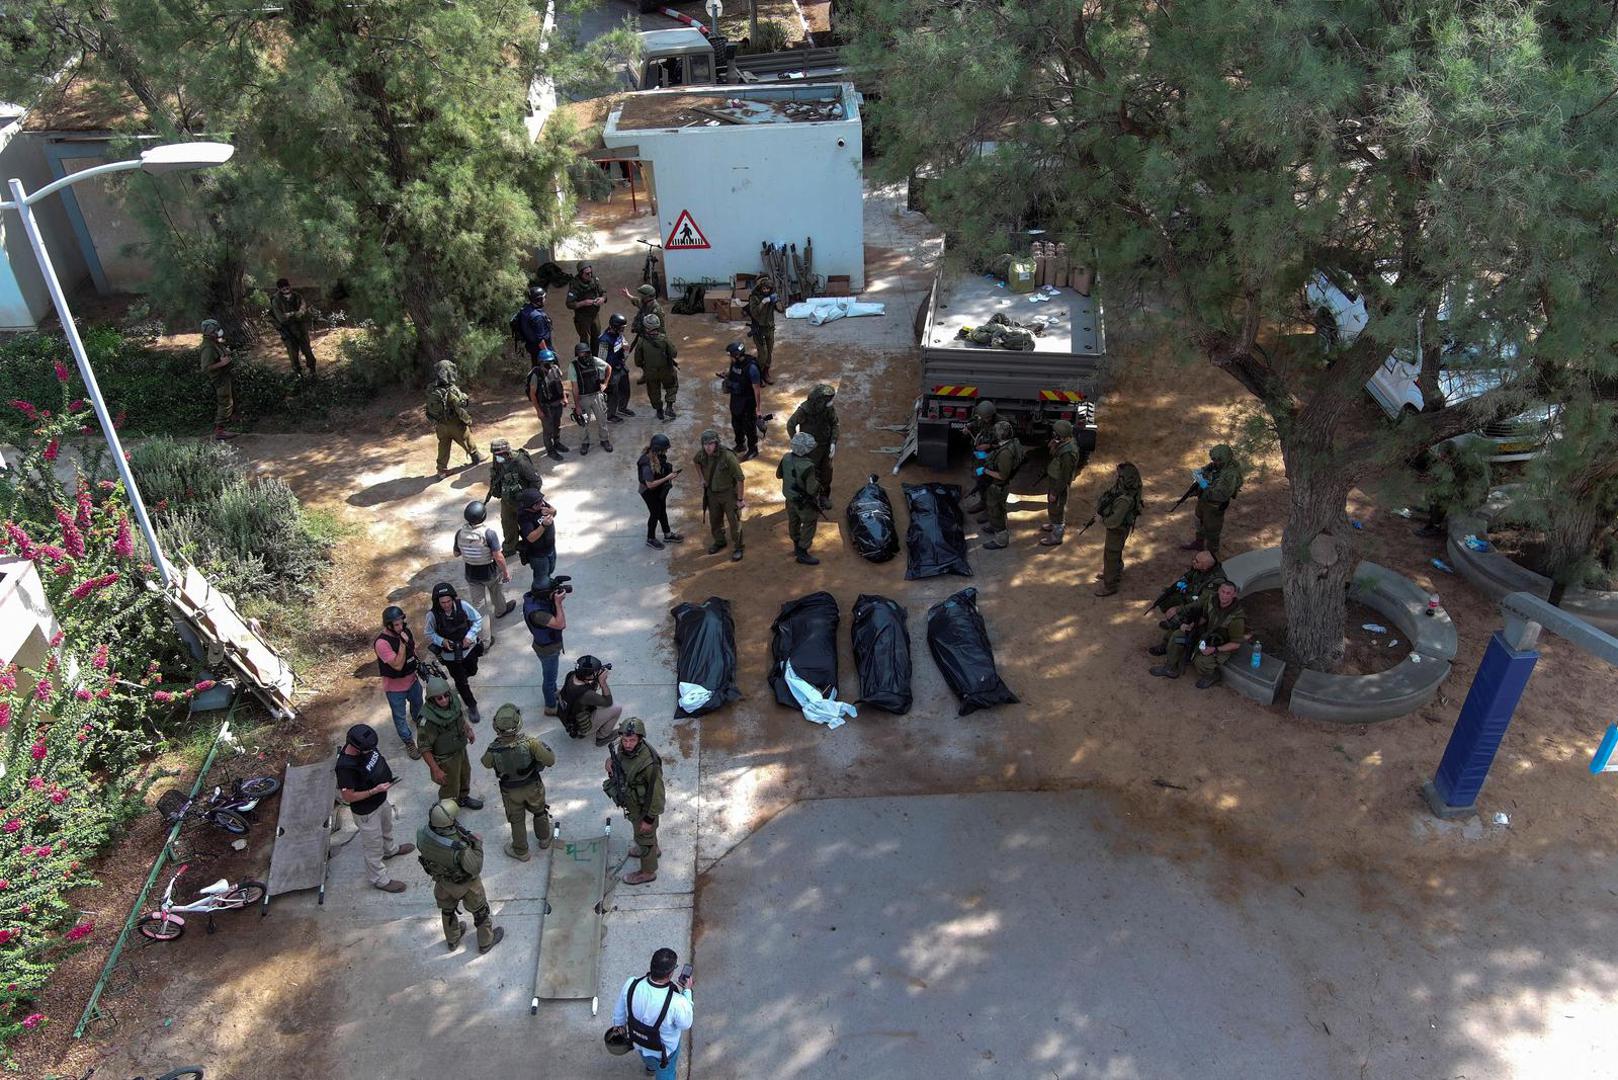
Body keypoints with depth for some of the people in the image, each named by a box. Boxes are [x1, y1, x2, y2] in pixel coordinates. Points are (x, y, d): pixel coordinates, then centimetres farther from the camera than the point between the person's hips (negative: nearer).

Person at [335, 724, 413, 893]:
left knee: (386, 827, 35)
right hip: (366, 811, -8)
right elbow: (348, 797, -29)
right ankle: (380, 879, 37)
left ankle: (389, 849, 64)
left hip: (381, 800, 8)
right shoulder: (345, 766, -40)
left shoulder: (365, 746, -18)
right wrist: (375, 790, -32)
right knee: (373, 845, 15)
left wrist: (386, 777, 0)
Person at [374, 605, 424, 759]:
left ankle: (416, 718, 63)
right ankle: (408, 741, 33)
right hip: (395, 687, -6)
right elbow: (398, 665, -34)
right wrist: (402, 643, -39)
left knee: (417, 703, 32)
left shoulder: (406, 631, -11)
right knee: (399, 716, 14)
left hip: (412, 679, 6)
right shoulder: (381, 643, -33)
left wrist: (419, 665, 3)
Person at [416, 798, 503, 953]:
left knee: (448, 908, 32)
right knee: (480, 910, 24)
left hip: (442, 879, 5)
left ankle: (452, 940, 56)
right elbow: (475, 868, -29)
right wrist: (478, 845, -18)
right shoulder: (459, 848, -46)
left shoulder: (423, 834, -31)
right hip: (465, 883, -5)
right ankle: (485, 942, 47)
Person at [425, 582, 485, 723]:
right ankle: (472, 707, 32)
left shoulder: (462, 605, -24)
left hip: (468, 649, 2)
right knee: (461, 682, 10)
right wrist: (442, 641, -26)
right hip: (450, 654, -2)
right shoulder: (432, 614, -26)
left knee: (471, 671, 28)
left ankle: (461, 680, 63)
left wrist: (470, 636, -23)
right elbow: (430, 634, -9)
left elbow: (478, 620, -10)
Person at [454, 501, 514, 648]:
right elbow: (498, 557, -24)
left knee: (480, 608, 10)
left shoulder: (460, 533, -14)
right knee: (497, 590, 33)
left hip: (471, 574, 2)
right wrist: (506, 572, -10)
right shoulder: (489, 533, -26)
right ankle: (501, 610, 61)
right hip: (490, 573, -2)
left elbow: (456, 553, 2)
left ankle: (485, 642, 13)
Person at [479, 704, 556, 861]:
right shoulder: (530, 743, -36)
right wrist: (547, 749, -5)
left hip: (510, 792, 0)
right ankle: (544, 839, 54)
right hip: (533, 787, 0)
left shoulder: (494, 749, -32)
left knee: (517, 821, 26)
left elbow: (486, 764, -7)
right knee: (540, 812, 31)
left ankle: (521, 852, 47)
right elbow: (550, 761, -26)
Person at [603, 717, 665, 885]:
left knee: (644, 834, 17)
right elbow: (618, 757, 7)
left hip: (643, 806, -7)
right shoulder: (624, 747, -19)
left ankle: (647, 872, 43)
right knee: (636, 826, 32)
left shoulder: (649, 763, -41)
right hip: (631, 801, 7)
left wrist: (649, 819, -20)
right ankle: (653, 850, 61)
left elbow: (657, 793, -29)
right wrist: (610, 760, -16)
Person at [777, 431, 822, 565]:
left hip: (790, 496, 7)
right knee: (809, 524, 14)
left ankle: (797, 545, 48)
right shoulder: (808, 466, -36)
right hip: (804, 501, -7)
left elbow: (779, 474, 1)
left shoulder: (787, 457, -16)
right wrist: (817, 481, -11)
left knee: (794, 521, 26)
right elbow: (811, 490, -30)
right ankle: (802, 553, 24)